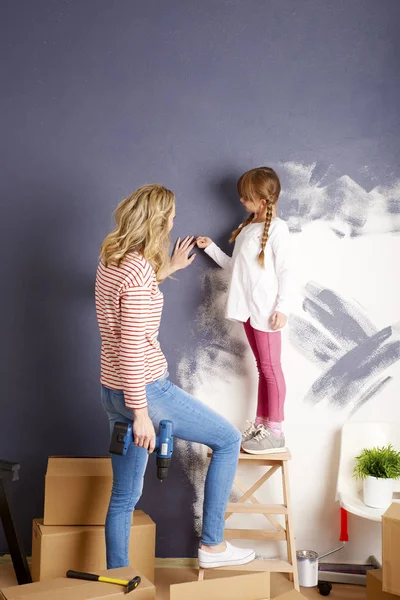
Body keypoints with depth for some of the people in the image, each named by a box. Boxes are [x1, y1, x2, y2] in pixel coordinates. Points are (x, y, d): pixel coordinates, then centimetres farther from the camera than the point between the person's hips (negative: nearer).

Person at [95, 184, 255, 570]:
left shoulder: (111, 260, 8)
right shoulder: (139, 271, -20)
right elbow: (133, 347, -23)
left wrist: (169, 268, 35)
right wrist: (141, 413, -20)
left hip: (113, 392, 9)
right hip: (145, 390, -9)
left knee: (124, 496, 16)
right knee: (227, 440, 8)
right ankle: (212, 545, 14)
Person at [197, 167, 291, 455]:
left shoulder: (277, 228, -10)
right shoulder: (247, 228, 14)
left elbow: (285, 271, -13)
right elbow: (235, 266, 18)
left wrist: (283, 308, -18)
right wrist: (211, 247, 16)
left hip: (266, 310, -8)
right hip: (248, 308, 8)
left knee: (271, 368, -3)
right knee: (262, 368, 13)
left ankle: (275, 432, 3)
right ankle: (260, 425, 19)